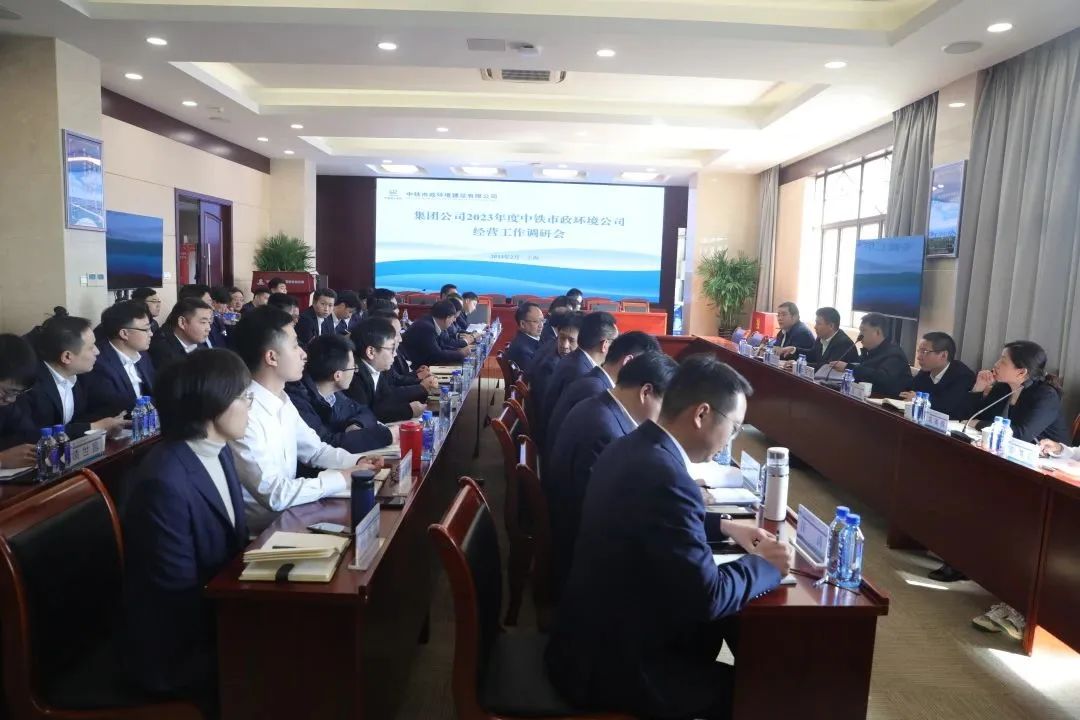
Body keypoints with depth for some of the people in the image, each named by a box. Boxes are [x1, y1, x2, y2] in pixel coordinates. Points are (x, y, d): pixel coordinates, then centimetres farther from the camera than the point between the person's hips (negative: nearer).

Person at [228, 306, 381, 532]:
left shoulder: (282, 399, 4)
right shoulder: (244, 413, -26)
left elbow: (315, 450, 13)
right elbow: (275, 495, -27)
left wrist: (357, 462, -5)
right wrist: (343, 478, -20)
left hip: (288, 511, 8)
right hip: (263, 526, -8)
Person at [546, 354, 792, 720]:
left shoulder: (633, 446, 0)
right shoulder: (665, 476, -30)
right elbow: (708, 596, -25)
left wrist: (724, 527, 11)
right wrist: (767, 565, -8)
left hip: (592, 634, 9)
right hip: (607, 664, -9)